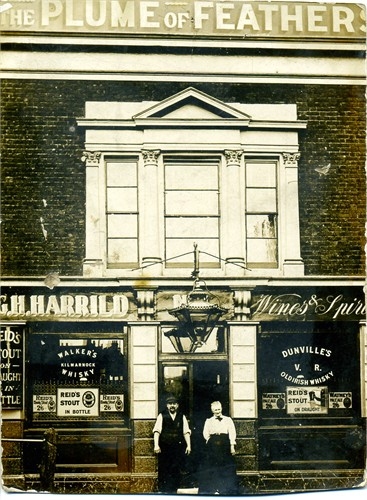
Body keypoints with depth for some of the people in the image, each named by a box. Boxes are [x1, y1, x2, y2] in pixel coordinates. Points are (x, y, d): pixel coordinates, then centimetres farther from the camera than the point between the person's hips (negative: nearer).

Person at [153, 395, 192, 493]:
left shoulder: (182, 417, 9)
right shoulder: (162, 416, 4)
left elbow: (186, 432, 6)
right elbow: (157, 431, -2)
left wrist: (188, 445, -3)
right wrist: (156, 445, -12)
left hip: (178, 447, 2)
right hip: (164, 447, -1)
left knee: (176, 471, 1)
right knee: (163, 470, 0)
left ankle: (174, 491, 9)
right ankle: (162, 491, 9)